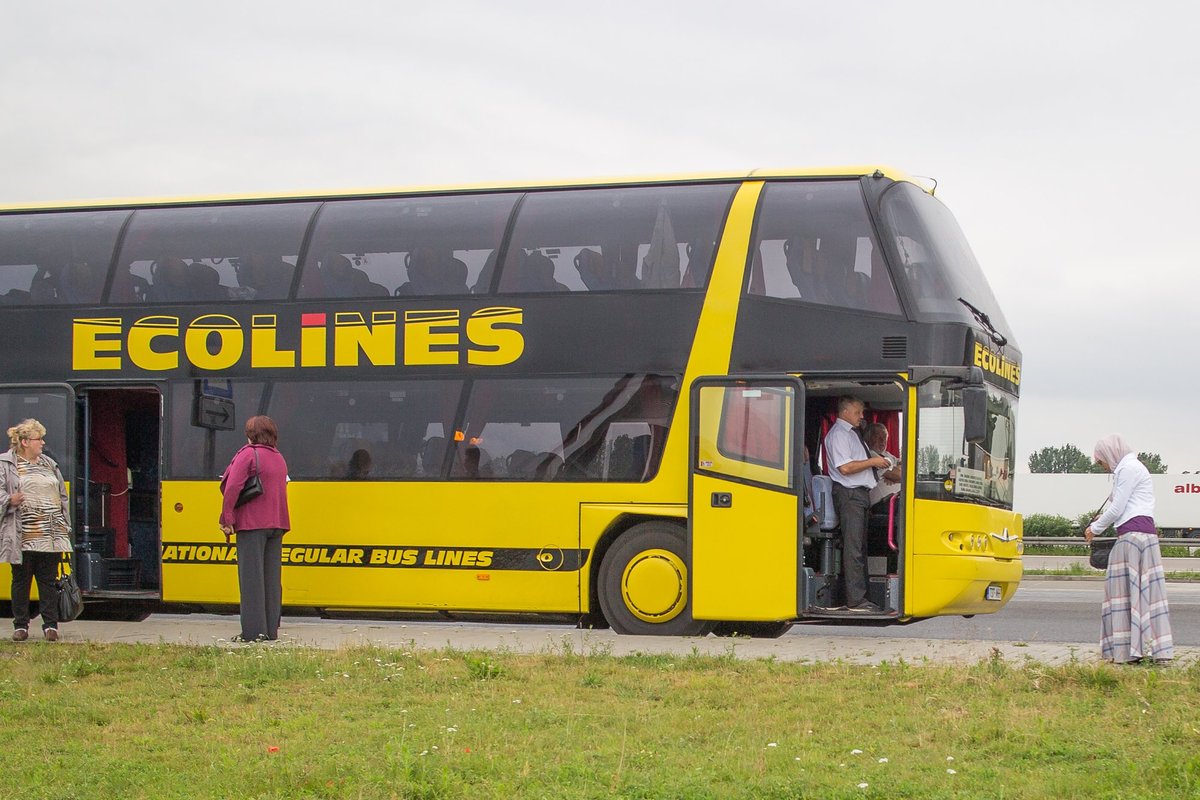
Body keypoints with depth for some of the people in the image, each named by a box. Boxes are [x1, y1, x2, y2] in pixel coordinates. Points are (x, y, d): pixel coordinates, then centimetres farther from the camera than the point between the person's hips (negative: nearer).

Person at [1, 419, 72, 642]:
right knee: (21, 580, 4)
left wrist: (65, 527, 14)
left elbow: (62, 496, 19)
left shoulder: (49, 464, 15)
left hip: (50, 536, 4)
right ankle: (20, 625, 12)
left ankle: (50, 625, 9)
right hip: (23, 537, -4)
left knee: (48, 580, 5)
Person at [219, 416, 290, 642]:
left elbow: (233, 488, -16)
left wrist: (227, 519, -13)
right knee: (272, 578, 9)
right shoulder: (279, 458, 16)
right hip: (277, 523, 7)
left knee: (251, 577, -5)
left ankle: (253, 630, -8)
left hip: (252, 523, -7)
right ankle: (271, 629, 9)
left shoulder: (248, 454, -8)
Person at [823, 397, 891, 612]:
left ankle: (859, 597, 15)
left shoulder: (851, 433, 21)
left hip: (859, 493, 10)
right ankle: (856, 601, -12)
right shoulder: (838, 434, -10)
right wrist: (872, 462, -13)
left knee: (860, 546, 11)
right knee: (853, 547, -11)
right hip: (849, 495, -10)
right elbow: (845, 467, -20)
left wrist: (876, 464, 15)